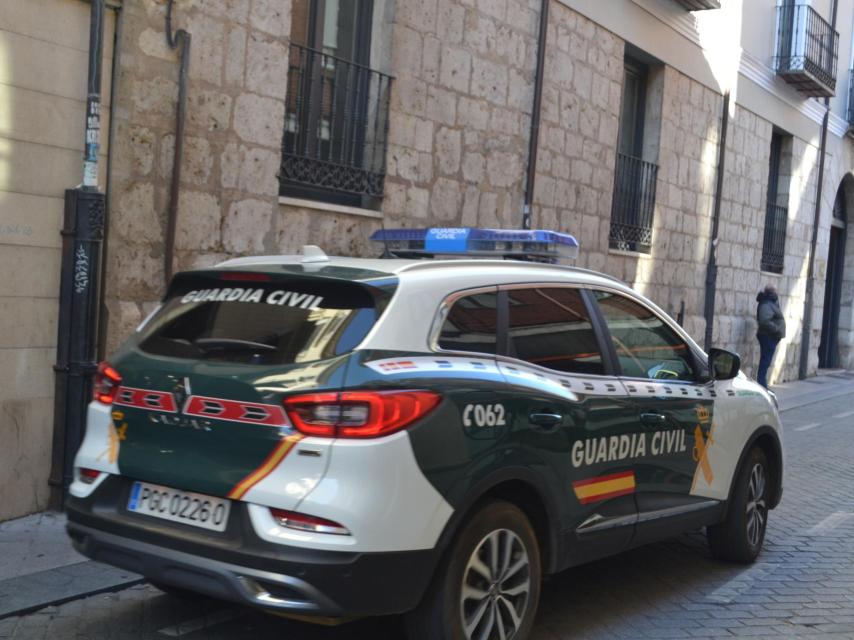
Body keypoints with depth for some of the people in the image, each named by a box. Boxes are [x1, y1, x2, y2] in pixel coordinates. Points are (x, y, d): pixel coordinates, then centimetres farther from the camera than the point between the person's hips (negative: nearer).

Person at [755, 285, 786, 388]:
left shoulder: (771, 303, 17)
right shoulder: (766, 305, -16)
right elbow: (765, 321, -29)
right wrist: (777, 329, -23)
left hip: (771, 337, 11)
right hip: (768, 337, -11)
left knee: (765, 362, 12)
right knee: (765, 361, -10)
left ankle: (762, 385, 16)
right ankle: (761, 384, -11)